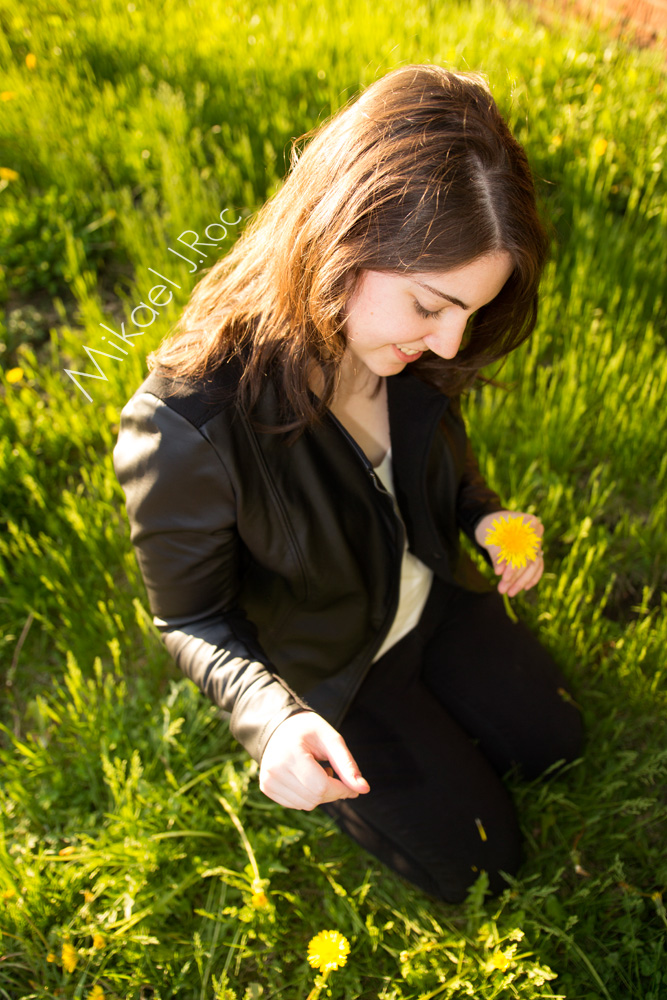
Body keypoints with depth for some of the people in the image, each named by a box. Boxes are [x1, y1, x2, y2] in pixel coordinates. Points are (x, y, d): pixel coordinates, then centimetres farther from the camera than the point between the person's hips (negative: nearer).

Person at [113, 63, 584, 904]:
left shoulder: (406, 345, -20)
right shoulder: (186, 429, -39)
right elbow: (193, 621, -22)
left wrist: (483, 514, -16)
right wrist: (273, 718, -38)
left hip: (431, 596, 6)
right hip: (323, 662, -5)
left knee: (553, 740, 20)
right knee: (478, 862, 7)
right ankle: (308, 756, 23)